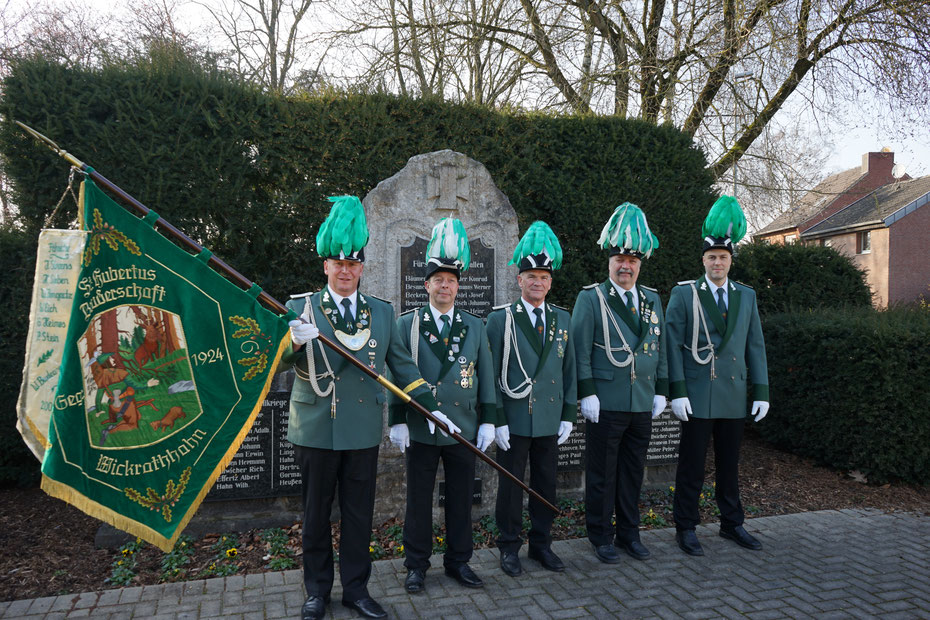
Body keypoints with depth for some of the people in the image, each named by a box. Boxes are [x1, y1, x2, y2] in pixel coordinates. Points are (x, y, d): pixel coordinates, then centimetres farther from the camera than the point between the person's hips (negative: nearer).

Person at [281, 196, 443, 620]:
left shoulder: (382, 312, 6)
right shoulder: (301, 307, 0)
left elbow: (401, 364, 9)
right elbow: (281, 360, -13)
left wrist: (431, 407, 3)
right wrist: (295, 341, -35)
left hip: (363, 431, 2)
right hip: (315, 430, -1)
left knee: (359, 515, 11)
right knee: (316, 515, 11)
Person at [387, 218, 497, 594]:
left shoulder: (475, 327, 7)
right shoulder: (407, 324, 1)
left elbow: (486, 376, 7)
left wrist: (488, 421, 2)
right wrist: (398, 421, -5)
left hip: (464, 429, 2)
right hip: (420, 430, -2)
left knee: (461, 499, 11)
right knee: (418, 500, 9)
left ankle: (458, 561, 28)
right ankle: (416, 565, 24)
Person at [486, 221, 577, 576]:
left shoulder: (563, 319, 7)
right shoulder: (500, 319, -5)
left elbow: (569, 371, 10)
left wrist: (569, 415, 5)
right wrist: (497, 420, -11)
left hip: (550, 422, 4)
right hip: (513, 422, -4)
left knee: (546, 485, 13)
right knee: (511, 485, 7)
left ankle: (541, 544, 29)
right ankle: (509, 547, 23)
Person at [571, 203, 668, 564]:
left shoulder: (652, 300, 11)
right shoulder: (591, 298, -5)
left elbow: (659, 349, 14)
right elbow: (580, 350, -8)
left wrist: (661, 392, 10)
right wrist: (587, 394, -13)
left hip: (642, 405, 5)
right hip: (605, 405, -5)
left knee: (633, 472, 14)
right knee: (602, 474, 5)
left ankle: (629, 533, 28)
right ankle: (601, 537, 20)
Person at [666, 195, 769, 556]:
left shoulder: (746, 297, 10)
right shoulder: (683, 294, -3)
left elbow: (755, 346, 10)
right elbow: (673, 345, -7)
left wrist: (761, 391, 5)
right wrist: (677, 391, -14)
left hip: (734, 397, 4)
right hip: (697, 397, -4)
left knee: (729, 465, 16)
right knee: (691, 466, 3)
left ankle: (731, 524, 30)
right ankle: (686, 528, 15)